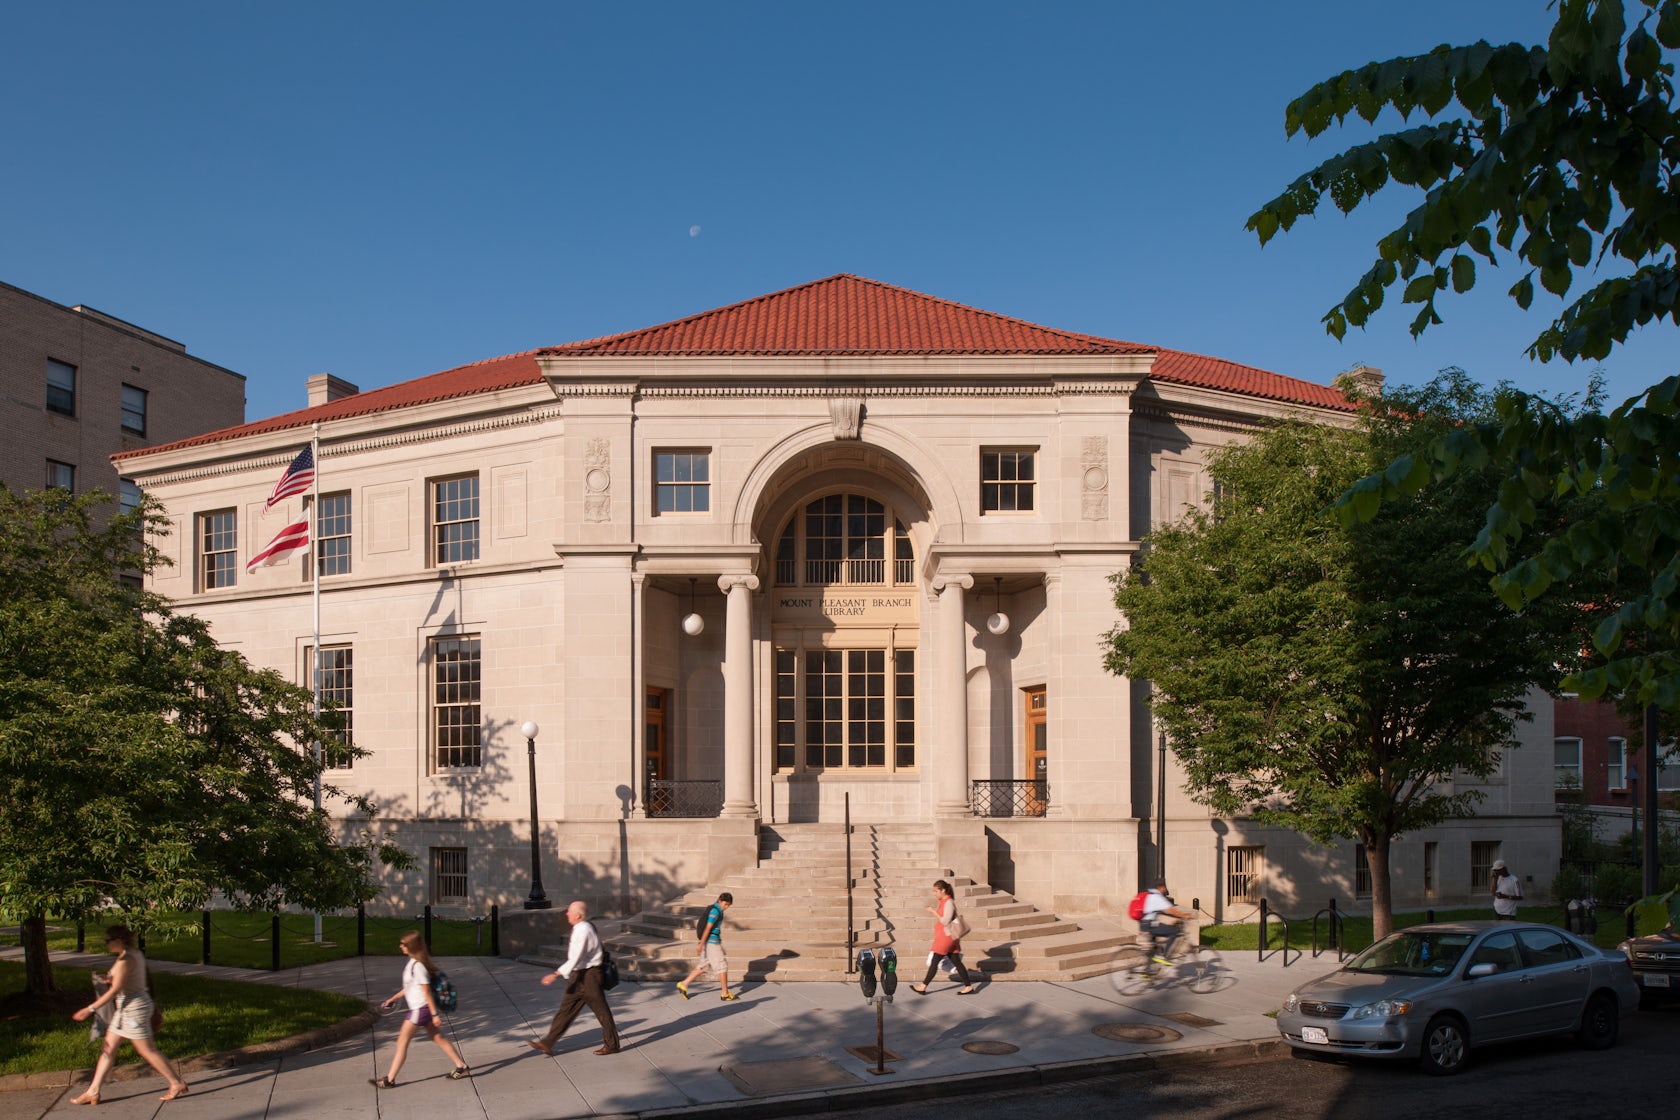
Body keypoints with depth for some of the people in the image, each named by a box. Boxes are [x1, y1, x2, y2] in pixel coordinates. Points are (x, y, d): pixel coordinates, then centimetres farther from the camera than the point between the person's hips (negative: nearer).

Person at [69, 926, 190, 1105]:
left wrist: (90, 1009, -16)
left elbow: (115, 990, -20)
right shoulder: (136, 954, 8)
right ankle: (93, 1092, 18)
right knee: (108, 1048, 12)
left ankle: (177, 1084, 5)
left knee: (147, 1051, -2)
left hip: (134, 1008, -10)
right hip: (127, 1009, 10)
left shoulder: (125, 961, -20)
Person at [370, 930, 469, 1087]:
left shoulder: (417, 966, -21)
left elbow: (426, 991, -20)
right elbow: (409, 987, 20)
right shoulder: (413, 962, 9)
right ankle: (461, 1068, 18)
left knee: (402, 1042, -1)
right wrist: (392, 999, 21)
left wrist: (435, 1014, -18)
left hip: (421, 1008, -10)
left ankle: (389, 1080, 6)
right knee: (438, 1038, 13)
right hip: (419, 1008, 10)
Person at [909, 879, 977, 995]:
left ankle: (923, 987, 4)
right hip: (945, 937, 10)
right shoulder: (942, 902, 13)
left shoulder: (949, 903, -18)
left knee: (934, 961, -2)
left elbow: (945, 921, -22)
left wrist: (933, 911, -18)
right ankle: (969, 987, 9)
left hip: (946, 937, -10)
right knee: (956, 962, 9)